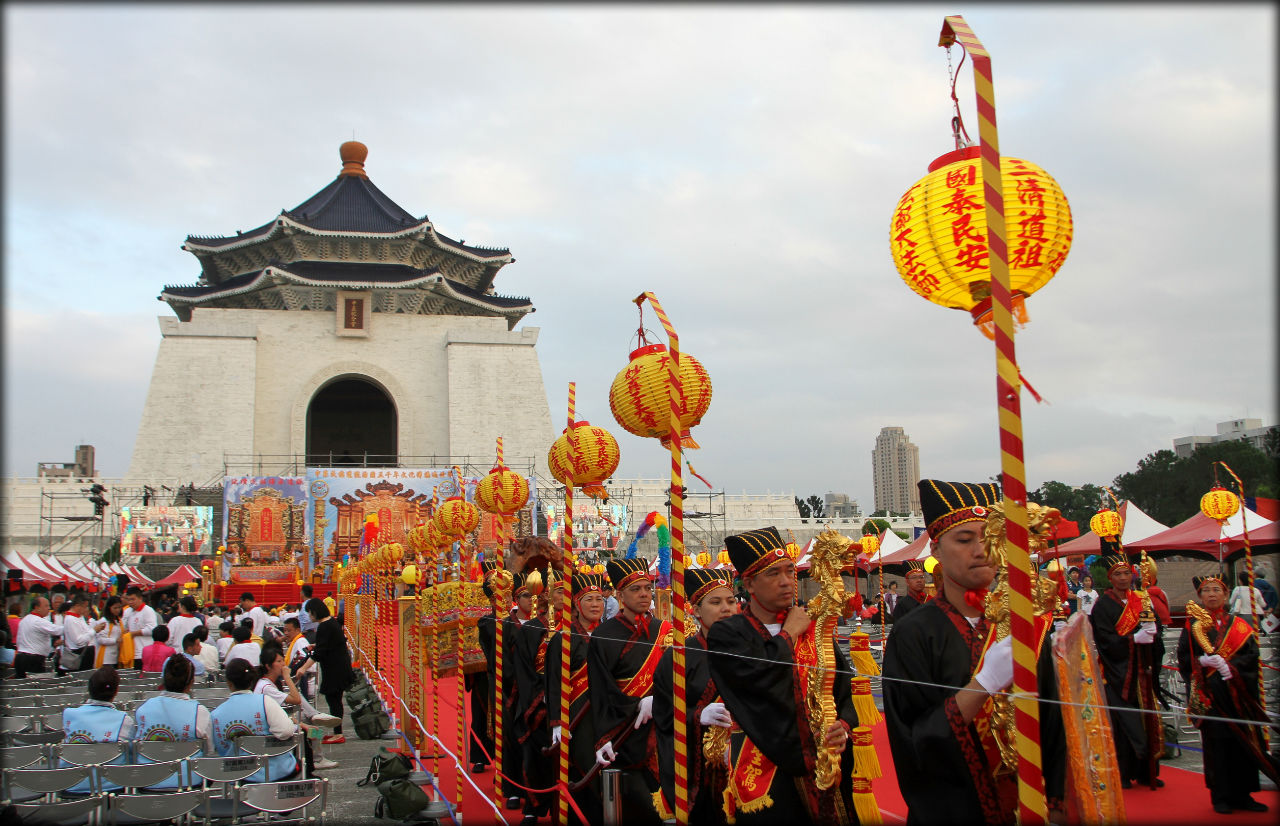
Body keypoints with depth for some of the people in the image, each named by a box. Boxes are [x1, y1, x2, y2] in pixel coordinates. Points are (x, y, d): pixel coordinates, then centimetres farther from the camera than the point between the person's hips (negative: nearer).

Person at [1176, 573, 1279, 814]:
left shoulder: (1238, 625, 10)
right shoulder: (1192, 626, 5)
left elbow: (1251, 654, -1)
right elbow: (1183, 658, 0)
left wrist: (1230, 666, -17)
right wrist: (1202, 661, -18)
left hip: (1236, 690, 2)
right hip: (1209, 692, -2)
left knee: (1243, 743, 2)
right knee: (1216, 743, -2)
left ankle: (1242, 794, 12)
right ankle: (1221, 797, 5)